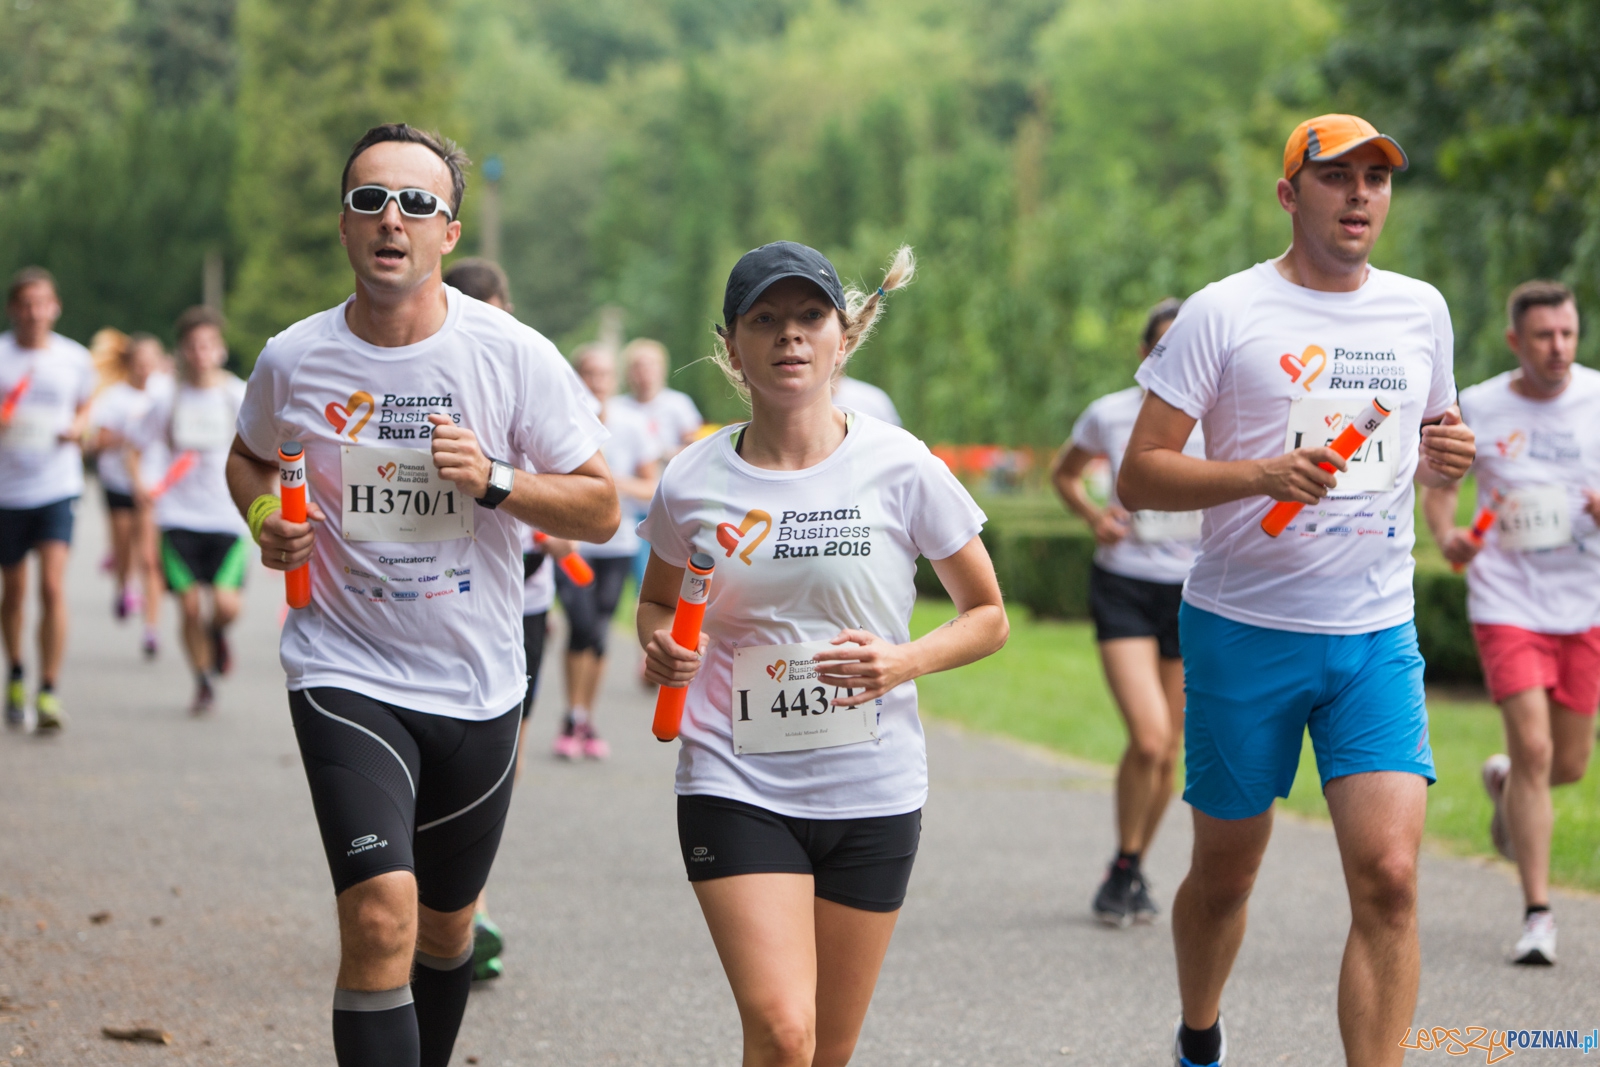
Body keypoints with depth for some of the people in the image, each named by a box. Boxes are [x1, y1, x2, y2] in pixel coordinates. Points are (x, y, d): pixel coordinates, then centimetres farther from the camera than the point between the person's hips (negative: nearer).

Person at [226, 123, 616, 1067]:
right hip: (346, 676, -2)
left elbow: (602, 509, -3)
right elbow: (249, 459, 19)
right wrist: (265, 519, -3)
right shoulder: (292, 362, -4)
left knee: (446, 923, 18)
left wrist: (496, 480, -20)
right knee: (380, 916, -21)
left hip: (478, 688, 2)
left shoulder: (515, 358, -7)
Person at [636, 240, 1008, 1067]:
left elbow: (988, 617, 5)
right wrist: (662, 646, -7)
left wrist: (905, 662, -15)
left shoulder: (901, 469, -5)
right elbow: (656, 602, 17)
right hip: (735, 788, -1)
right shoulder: (693, 483, -3)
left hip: (873, 793, 1)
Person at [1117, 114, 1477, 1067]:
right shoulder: (1223, 313, -5)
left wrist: (1448, 458, -1)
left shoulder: (1421, 310, 9)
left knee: (1389, 876, -14)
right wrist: (1264, 473, -22)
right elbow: (1138, 476, -7)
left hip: (1379, 637, 3)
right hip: (1246, 631, -2)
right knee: (1226, 872, 11)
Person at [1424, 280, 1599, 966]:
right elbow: (1439, 483, 10)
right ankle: (1538, 915, -7)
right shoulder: (1475, 409, -3)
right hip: (1507, 600, -2)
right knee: (1533, 747, -15)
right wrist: (1446, 535, -11)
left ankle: (1504, 782, 46)